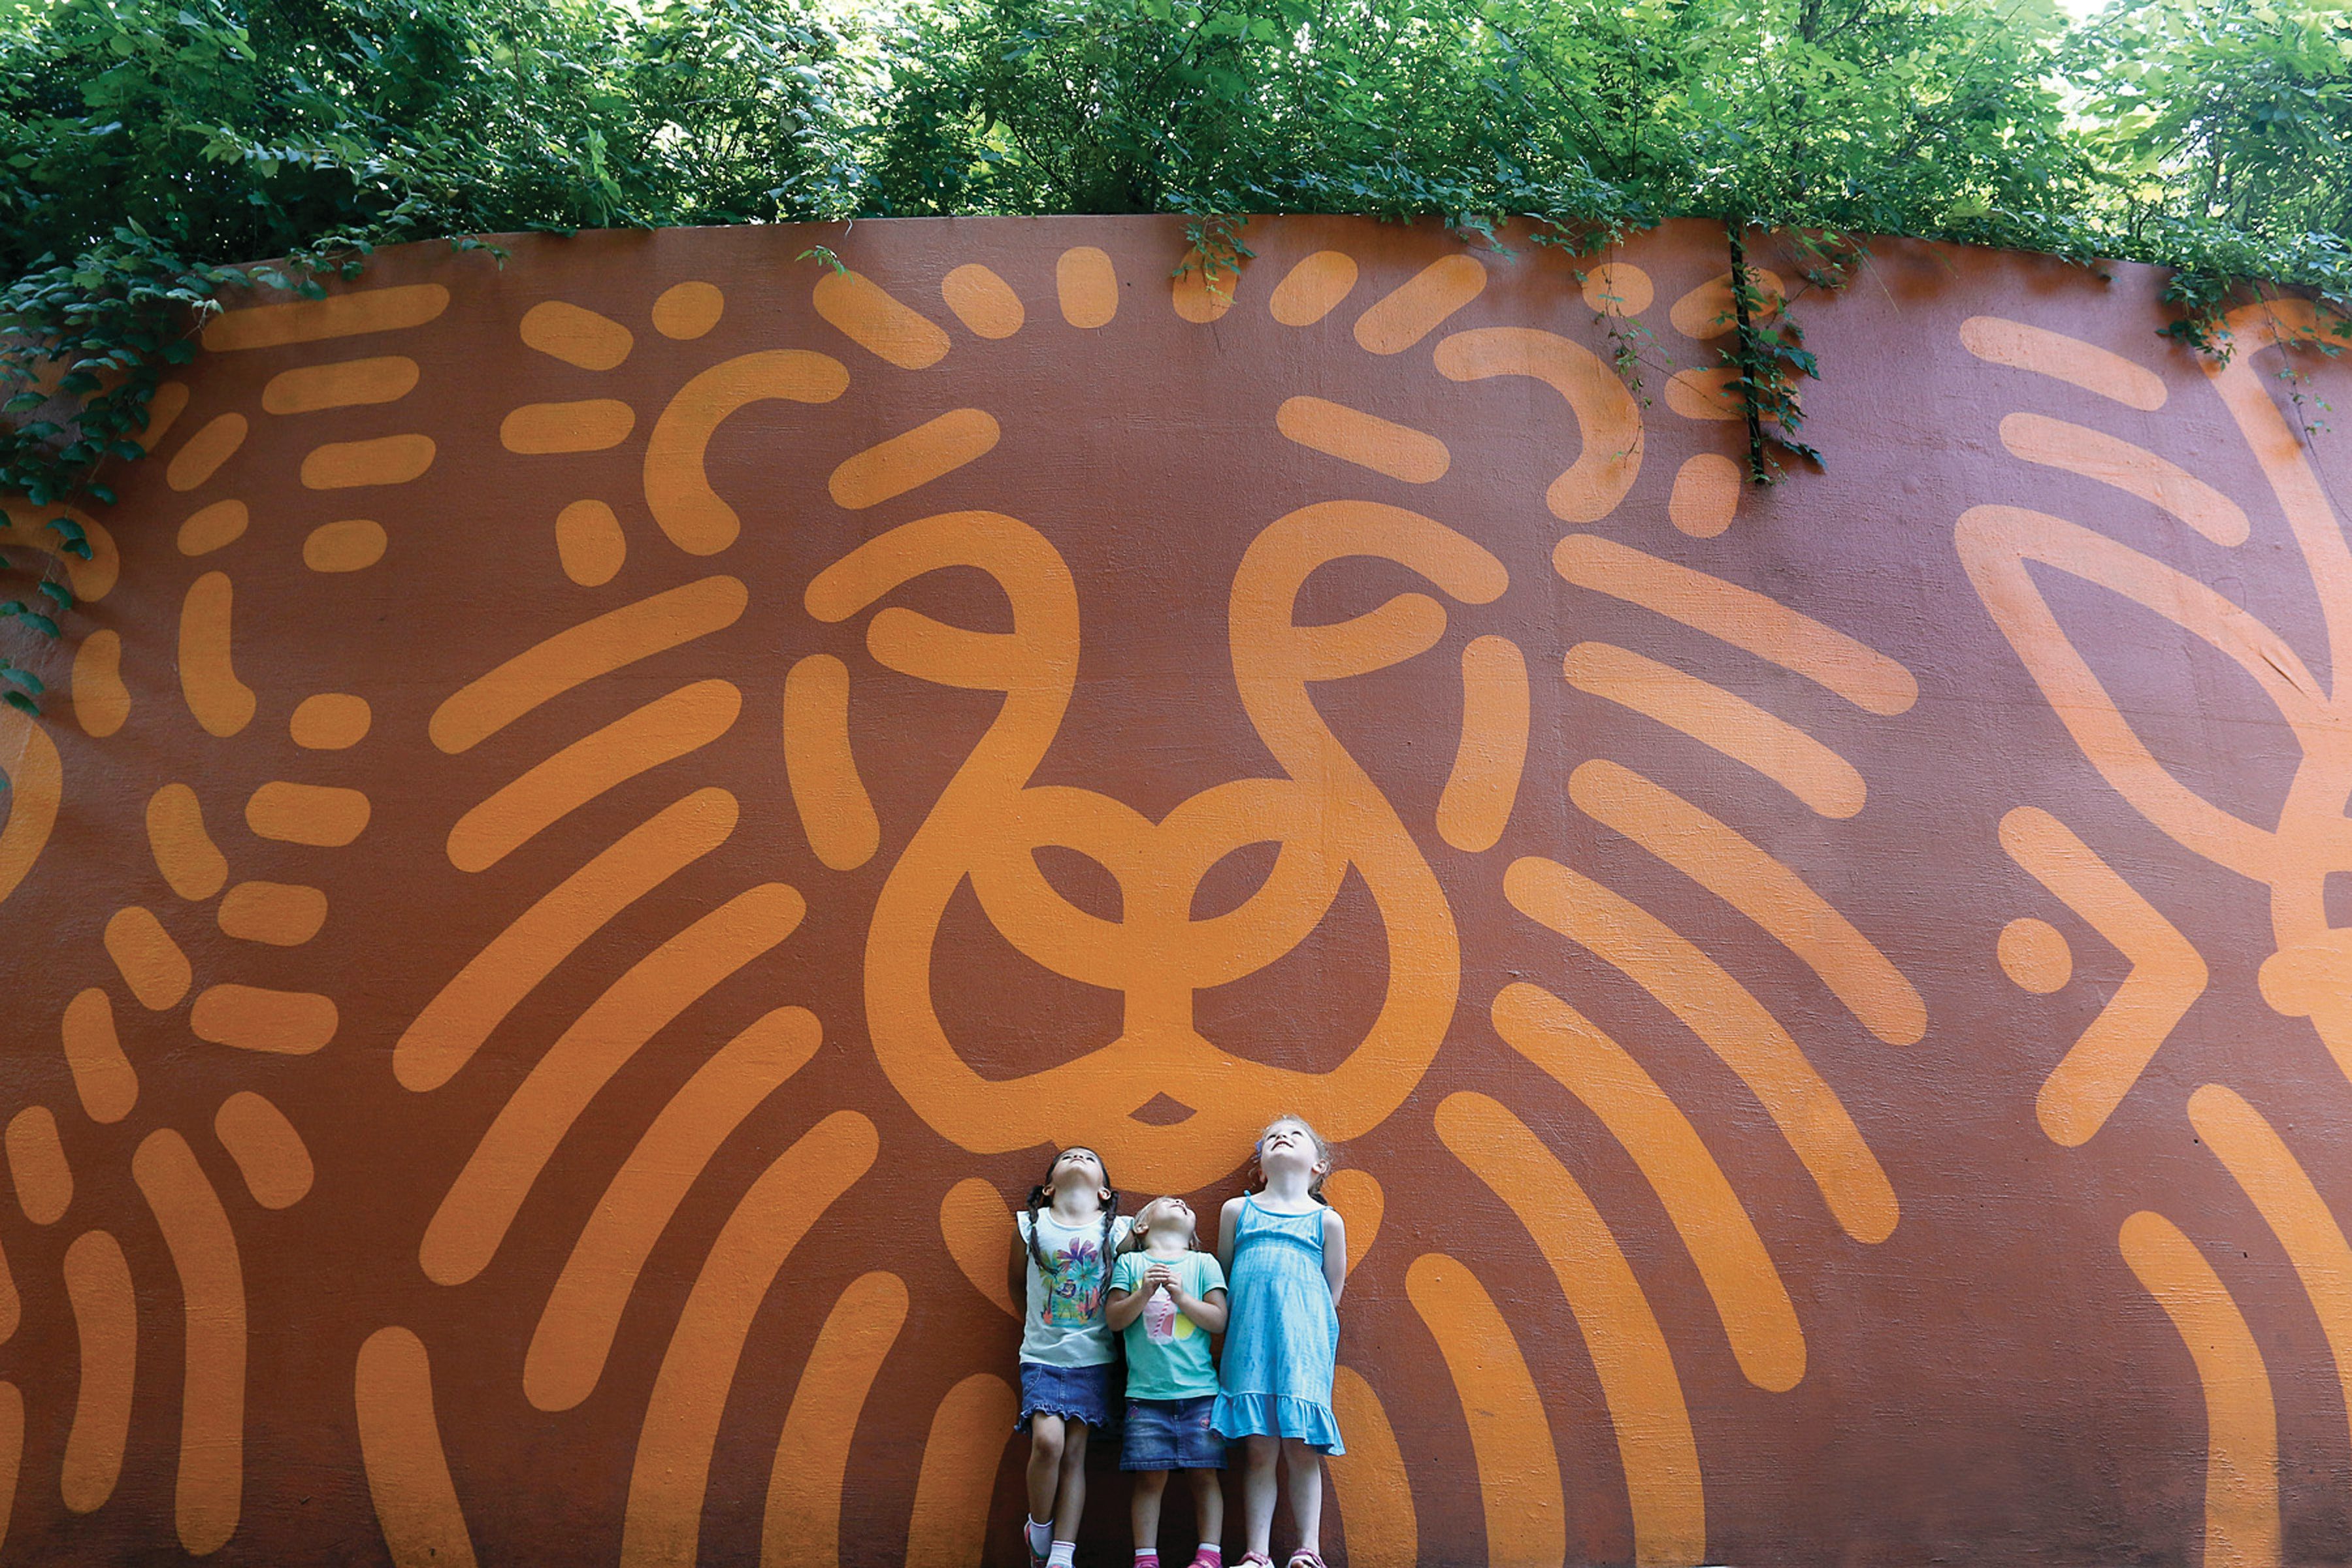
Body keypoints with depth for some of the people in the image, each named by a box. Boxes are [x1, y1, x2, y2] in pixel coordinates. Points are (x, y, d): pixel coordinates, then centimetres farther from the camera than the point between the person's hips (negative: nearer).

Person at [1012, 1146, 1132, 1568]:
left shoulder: (1118, 1231, 1)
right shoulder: (1030, 1225, 2)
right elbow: (1018, 1275, 15)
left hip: (1094, 1359, 1)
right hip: (1042, 1355, 0)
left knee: (1074, 1452, -3)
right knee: (1047, 1440, -17)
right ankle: (1038, 1531, 7)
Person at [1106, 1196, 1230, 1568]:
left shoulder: (1204, 1264, 10)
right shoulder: (1131, 1263, 9)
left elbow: (1220, 1321, 1)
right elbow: (1114, 1320, 2)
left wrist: (1181, 1296, -11)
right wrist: (1143, 1293, -13)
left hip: (1199, 1389, 1)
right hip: (1146, 1393, -1)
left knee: (1205, 1473, 0)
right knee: (1150, 1477, -1)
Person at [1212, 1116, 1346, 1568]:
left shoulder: (1328, 1220, 12)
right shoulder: (1237, 1210, 15)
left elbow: (1332, 1296, 17)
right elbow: (1220, 1278, 19)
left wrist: (1303, 1326, 10)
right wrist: (1241, 1325, 11)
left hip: (1304, 1342, 0)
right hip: (1250, 1340, 1)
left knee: (1302, 1448, -5)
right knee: (1258, 1448, -3)